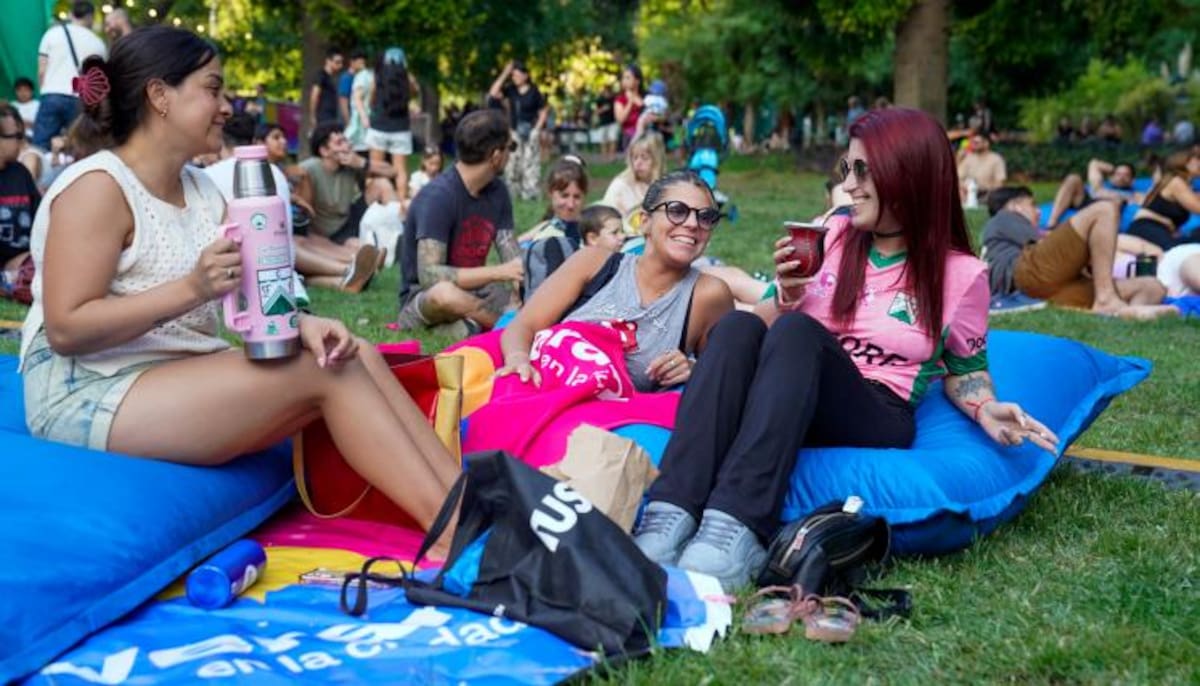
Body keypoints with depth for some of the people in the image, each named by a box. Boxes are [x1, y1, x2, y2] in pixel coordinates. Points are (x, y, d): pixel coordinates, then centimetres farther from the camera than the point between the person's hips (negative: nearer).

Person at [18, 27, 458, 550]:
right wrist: (192, 288, -29)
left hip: (181, 377, 8)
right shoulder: (99, 187, -13)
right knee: (323, 371, -21)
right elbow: (65, 329, -20)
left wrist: (300, 323, -19)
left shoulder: (201, 189, 11)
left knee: (356, 356, -9)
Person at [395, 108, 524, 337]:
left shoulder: (498, 190, 3)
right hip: (423, 298, -6)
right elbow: (429, 274, -28)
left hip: (472, 289, 6)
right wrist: (499, 272, -31)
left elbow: (512, 256, 1)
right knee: (445, 293, -42)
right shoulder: (437, 196, -21)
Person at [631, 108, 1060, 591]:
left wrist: (986, 409, -7)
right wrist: (787, 296, -6)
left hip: (877, 419, -3)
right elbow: (773, 321, 17)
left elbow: (964, 369, 14)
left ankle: (738, 529, -50)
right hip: (784, 402, 3)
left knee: (797, 331, -32)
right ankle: (671, 515, -45)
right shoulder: (831, 237, 12)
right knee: (739, 326, -28)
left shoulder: (960, 273, 3)